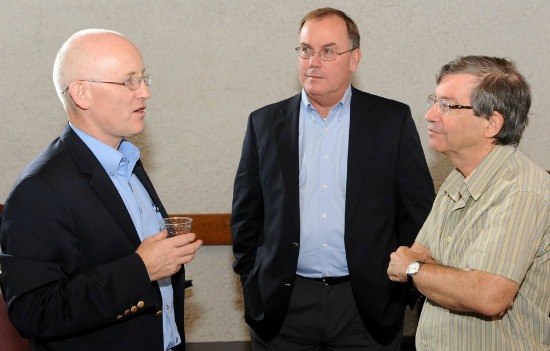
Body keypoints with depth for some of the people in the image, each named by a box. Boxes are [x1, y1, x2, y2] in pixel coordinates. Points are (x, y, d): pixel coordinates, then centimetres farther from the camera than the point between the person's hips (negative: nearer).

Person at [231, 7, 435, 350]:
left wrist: (401, 282, 2)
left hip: (369, 306, -1)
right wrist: (253, 282, 6)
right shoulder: (265, 123, 5)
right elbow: (246, 214, 10)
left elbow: (419, 210, 3)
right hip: (284, 306, 1)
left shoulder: (393, 120, 1)